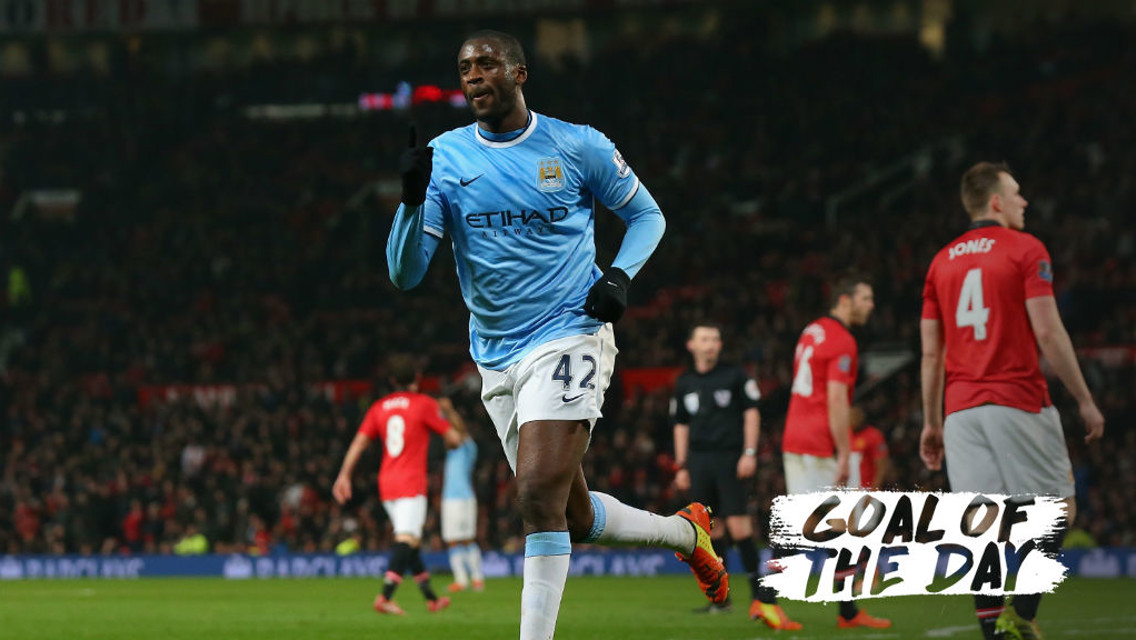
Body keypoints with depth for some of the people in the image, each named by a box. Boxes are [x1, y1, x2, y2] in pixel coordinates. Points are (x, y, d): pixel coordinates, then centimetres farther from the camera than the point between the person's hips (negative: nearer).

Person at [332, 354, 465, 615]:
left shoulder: (379, 407, 10)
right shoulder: (424, 404, -4)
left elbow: (359, 442, 4)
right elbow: (454, 439, -2)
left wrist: (344, 476, 4)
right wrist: (449, 413, 18)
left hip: (386, 484, 6)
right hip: (411, 484, -6)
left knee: (410, 541, 16)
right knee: (407, 540, -15)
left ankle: (431, 598, 24)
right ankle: (385, 596, -31)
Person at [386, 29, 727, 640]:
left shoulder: (577, 147, -2)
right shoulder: (444, 159, 2)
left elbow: (646, 214, 13)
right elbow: (404, 273, -4)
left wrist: (619, 274, -6)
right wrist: (412, 200, -21)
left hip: (567, 336, -4)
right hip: (496, 357, 5)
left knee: (540, 494, -21)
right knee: (574, 516, 13)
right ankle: (686, 531, 38)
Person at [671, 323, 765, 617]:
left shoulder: (735, 375, 0)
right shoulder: (684, 383, 12)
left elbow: (751, 413, 0)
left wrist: (749, 453, -8)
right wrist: (681, 466, 13)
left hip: (730, 457, -4)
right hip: (699, 460, 4)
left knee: (738, 523, -11)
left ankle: (757, 589, -5)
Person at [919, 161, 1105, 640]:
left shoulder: (942, 262, 13)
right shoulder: (1026, 250, -3)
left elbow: (931, 352, 13)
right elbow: (1049, 334, -9)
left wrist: (931, 422, 19)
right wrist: (1085, 400, -3)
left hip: (961, 409, 5)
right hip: (1018, 403, -5)